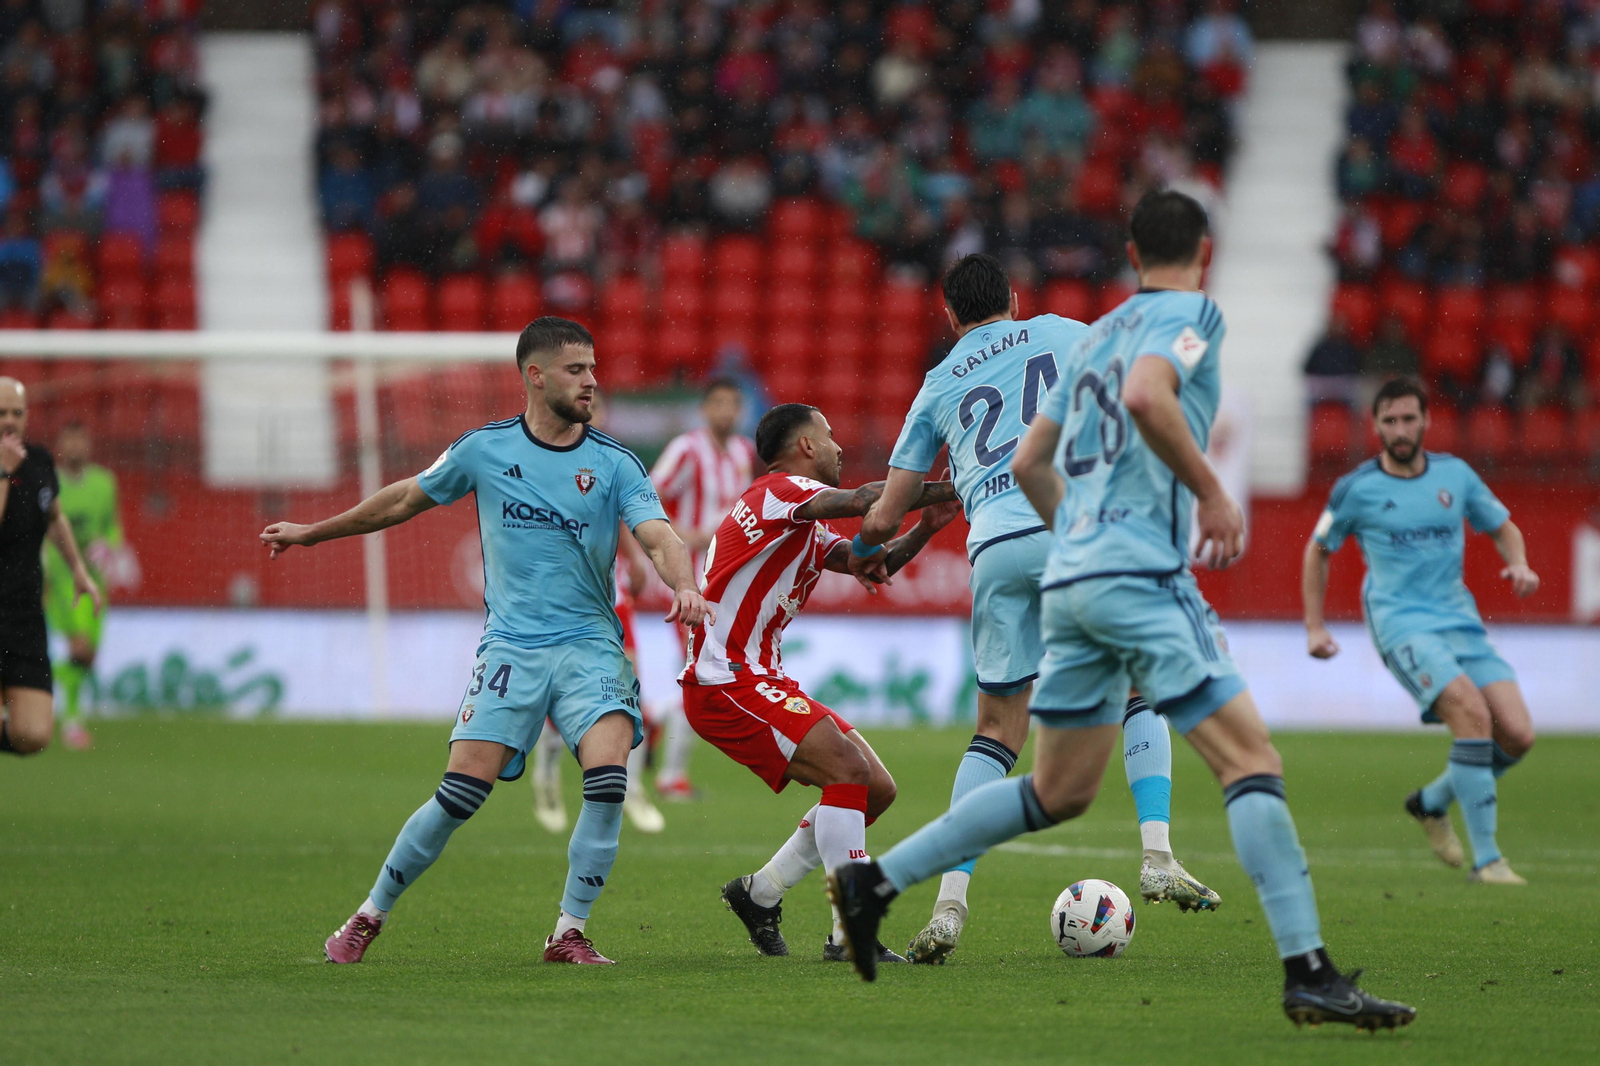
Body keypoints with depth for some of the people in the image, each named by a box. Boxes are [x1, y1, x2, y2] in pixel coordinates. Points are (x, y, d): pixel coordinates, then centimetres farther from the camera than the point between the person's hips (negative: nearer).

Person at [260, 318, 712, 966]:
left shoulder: (615, 465, 2)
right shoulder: (484, 450, 3)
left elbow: (658, 536, -12)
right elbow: (405, 500, 18)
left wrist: (683, 585, -34)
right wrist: (311, 532, 26)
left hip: (589, 646, 1)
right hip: (510, 644, -1)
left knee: (608, 778, -21)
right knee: (462, 793, -11)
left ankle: (569, 932, -7)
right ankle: (370, 916, 8)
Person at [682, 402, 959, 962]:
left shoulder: (807, 527, 22)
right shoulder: (776, 492, -9)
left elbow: (870, 563, 17)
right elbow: (861, 501, -24)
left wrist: (925, 529, -1)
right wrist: (948, 491, -19)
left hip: (762, 679, 10)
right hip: (724, 682, -10)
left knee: (876, 790, 6)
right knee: (848, 769, -22)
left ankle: (760, 893, 15)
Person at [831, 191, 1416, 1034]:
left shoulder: (1097, 335, 21)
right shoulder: (1190, 314, -2)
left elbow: (1029, 464, 24)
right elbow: (1145, 395, -22)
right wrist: (1213, 495, -15)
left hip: (1071, 580, 8)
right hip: (1140, 574, -8)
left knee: (1059, 793, 16)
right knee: (1252, 761, -11)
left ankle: (873, 882, 16)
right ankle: (1308, 974, -18)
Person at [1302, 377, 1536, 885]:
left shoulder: (1455, 475, 8)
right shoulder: (1356, 488, 0)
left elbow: (1502, 527, 20)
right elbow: (1318, 550, 14)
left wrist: (1519, 565, -1)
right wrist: (1314, 627, 9)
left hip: (1461, 619, 5)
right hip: (1402, 623, -5)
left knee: (1517, 735, -9)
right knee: (1473, 714, -28)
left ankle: (1432, 802, 20)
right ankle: (1485, 858, -23)